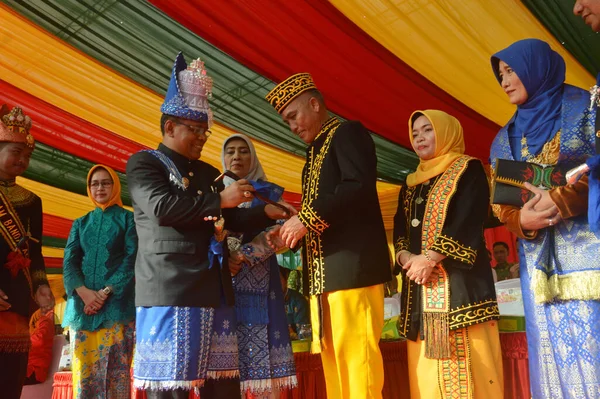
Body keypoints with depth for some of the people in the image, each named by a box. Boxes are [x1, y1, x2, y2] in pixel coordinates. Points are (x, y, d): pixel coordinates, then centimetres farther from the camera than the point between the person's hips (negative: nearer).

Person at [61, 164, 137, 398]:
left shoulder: (128, 218, 7)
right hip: (82, 304, 4)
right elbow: (69, 262, 8)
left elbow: (132, 259, -3)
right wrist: (84, 292, -11)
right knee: (83, 372, 2)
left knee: (115, 372, -5)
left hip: (116, 304, -3)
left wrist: (106, 292, -14)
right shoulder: (80, 223, 18)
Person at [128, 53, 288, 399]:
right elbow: (161, 207, -15)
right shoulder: (144, 163, 2)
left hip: (213, 290, 7)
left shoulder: (209, 173, 23)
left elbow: (230, 221, 24)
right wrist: (220, 200, -12)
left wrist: (268, 212, 7)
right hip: (169, 291, -6)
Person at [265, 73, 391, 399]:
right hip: (322, 273, 9)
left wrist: (306, 218, -15)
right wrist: (292, 232, 7)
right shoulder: (314, 152, 25)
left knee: (355, 354, -7)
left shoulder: (347, 133, 0)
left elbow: (360, 186, -17)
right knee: (332, 358, 10)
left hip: (352, 264, -9)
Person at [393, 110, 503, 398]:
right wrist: (405, 258, -9)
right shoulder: (410, 185, 22)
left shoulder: (468, 169, 5)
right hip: (419, 285, 6)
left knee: (464, 363, -8)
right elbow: (399, 230, 13)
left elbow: (470, 220, -9)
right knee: (427, 370, 3)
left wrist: (430, 257, -18)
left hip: (459, 277, -5)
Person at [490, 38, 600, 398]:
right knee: (556, 350, 5)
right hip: (539, 257, 4)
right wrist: (520, 219, -9)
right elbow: (498, 198, 11)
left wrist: (562, 197, -19)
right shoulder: (505, 139, 16)